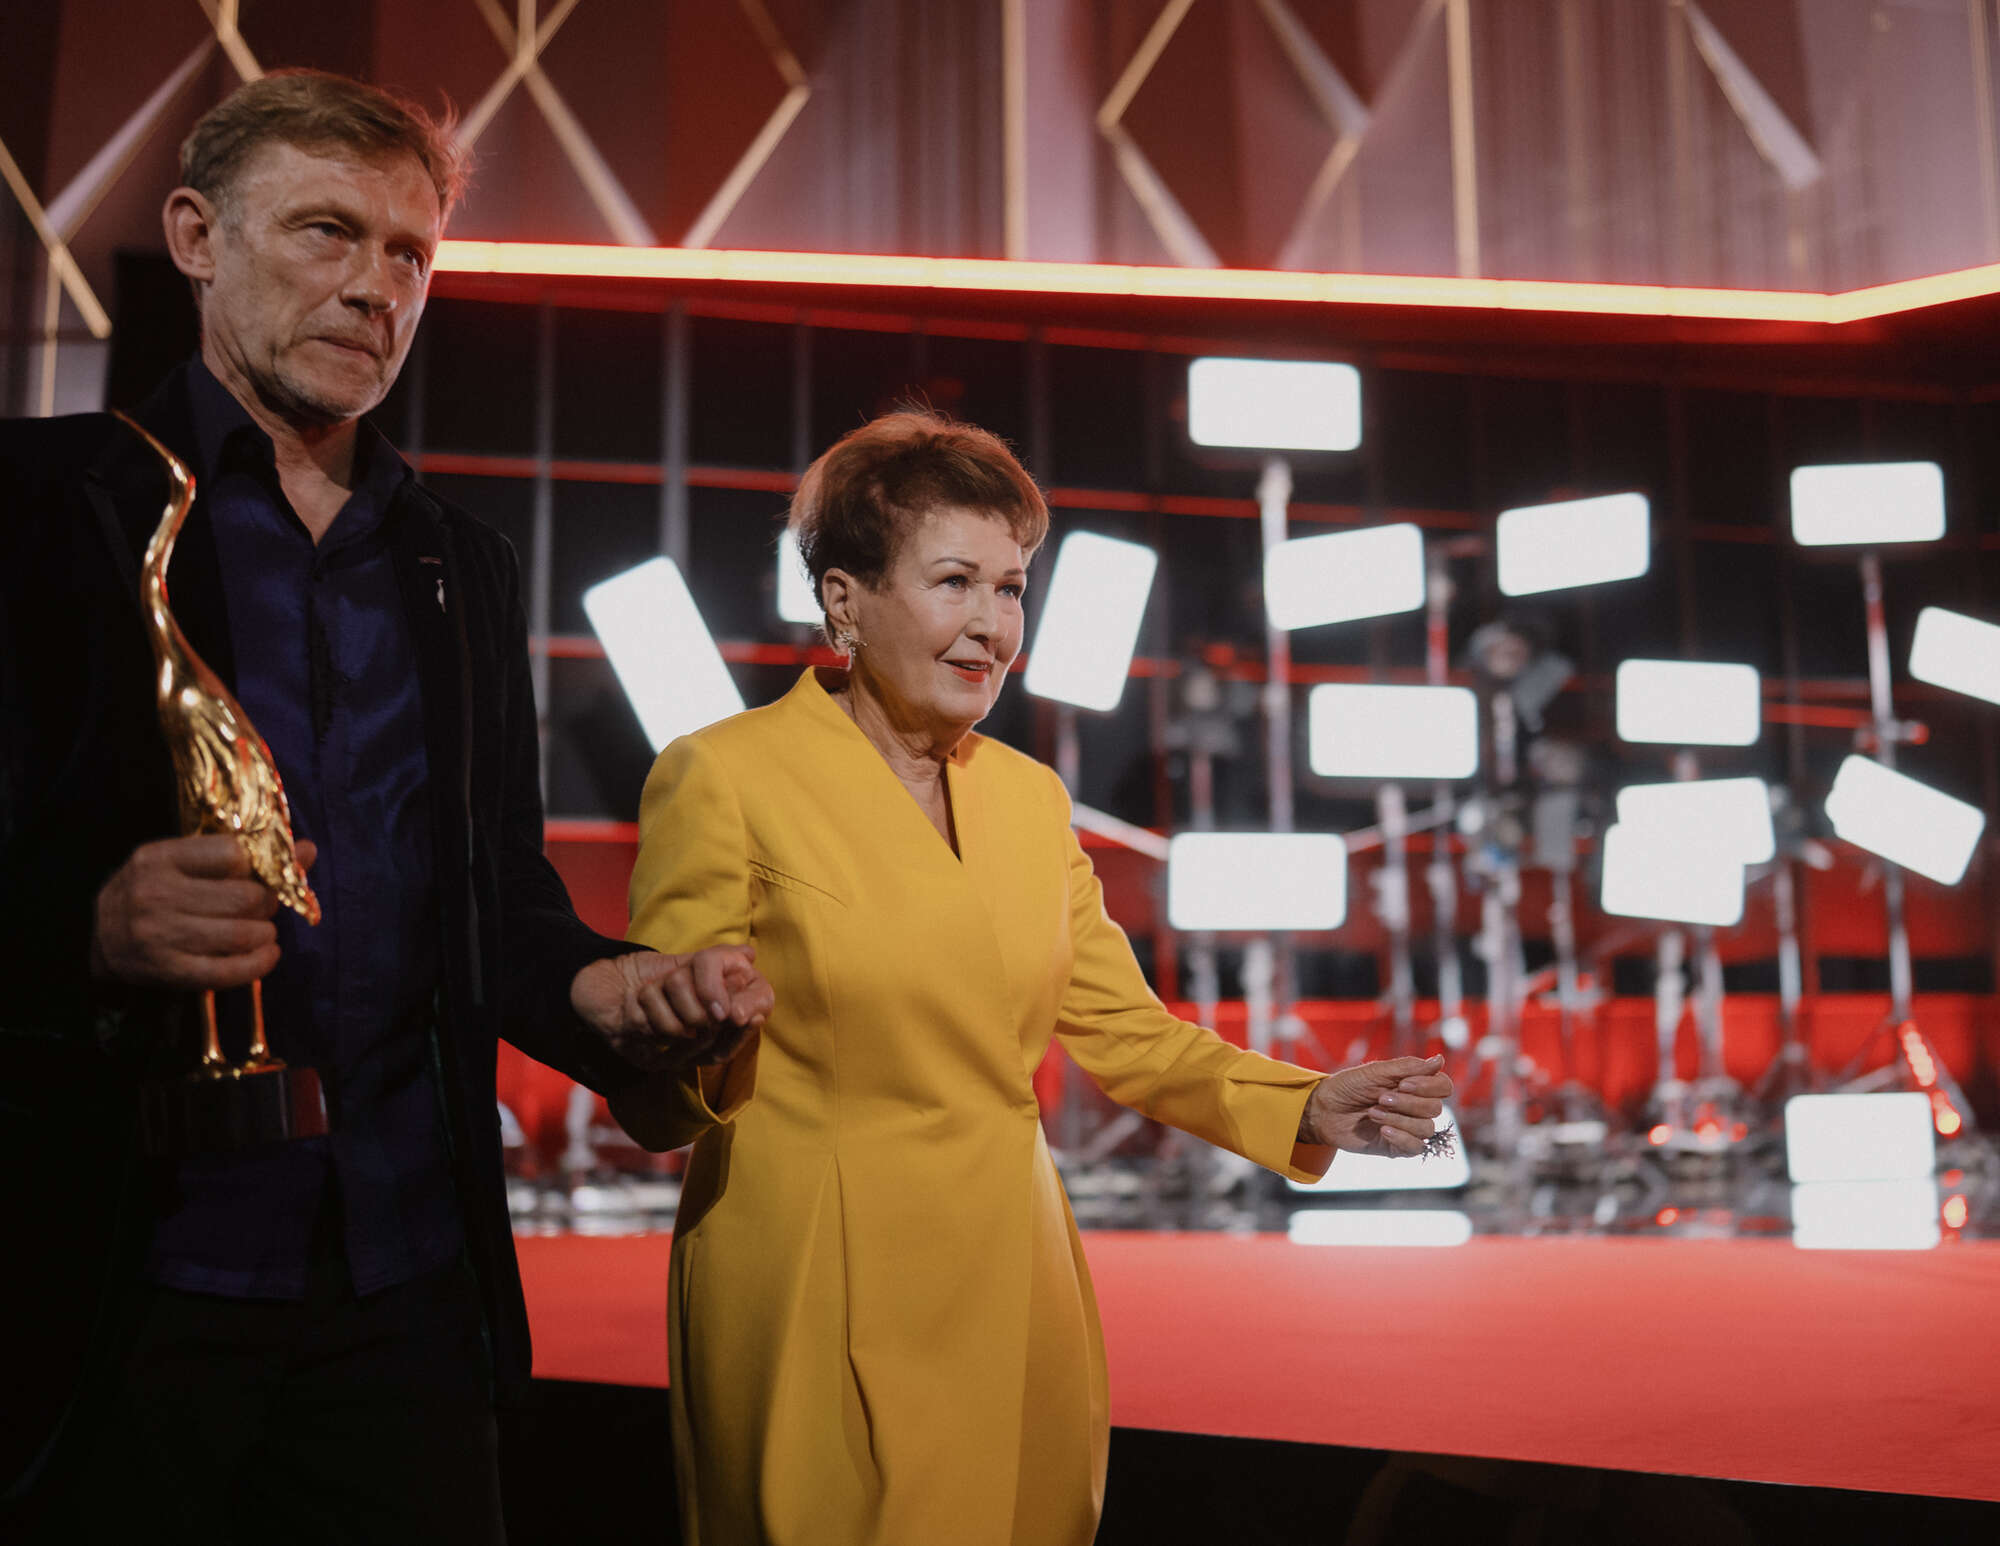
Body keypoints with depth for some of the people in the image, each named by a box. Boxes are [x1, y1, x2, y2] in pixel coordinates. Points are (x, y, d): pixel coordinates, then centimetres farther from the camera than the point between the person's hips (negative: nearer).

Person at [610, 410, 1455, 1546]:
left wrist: (1306, 1110, -3)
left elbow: (1120, 1027, 12)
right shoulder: (724, 778, -9)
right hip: (821, 1306, -5)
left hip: (1014, 1285, 5)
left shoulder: (1030, 794, 8)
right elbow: (654, 1103, -7)